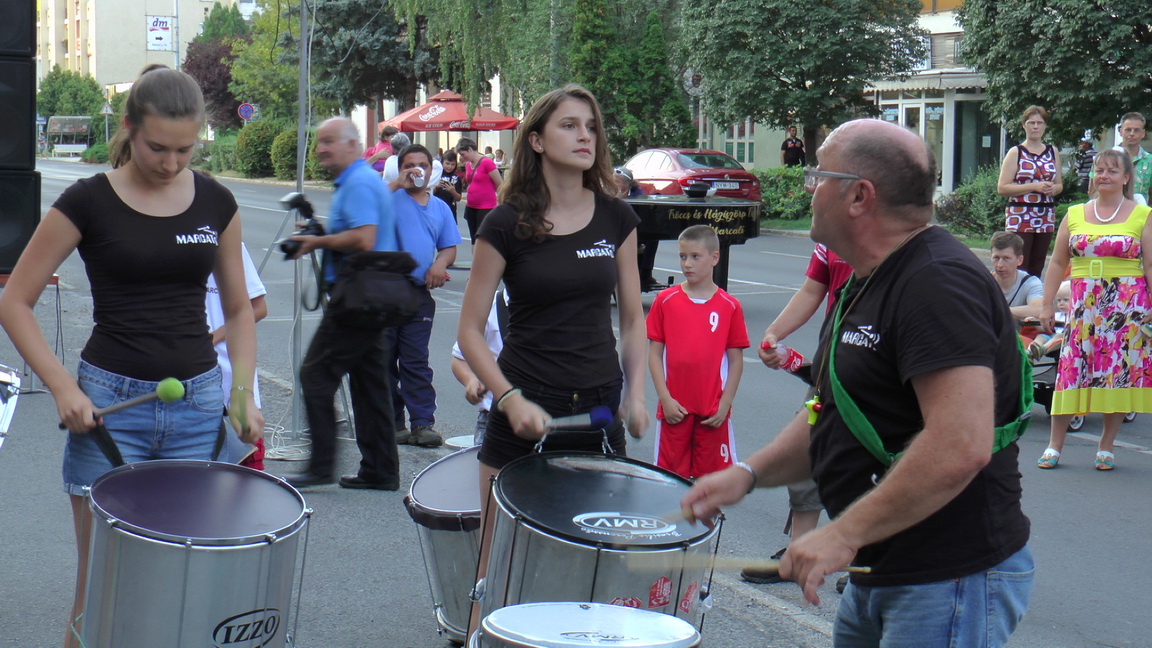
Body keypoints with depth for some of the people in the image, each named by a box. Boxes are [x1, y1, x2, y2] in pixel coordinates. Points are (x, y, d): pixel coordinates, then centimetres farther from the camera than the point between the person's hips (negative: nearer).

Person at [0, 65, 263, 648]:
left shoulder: (215, 202, 5)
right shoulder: (88, 202, -5)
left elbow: (239, 308, 14)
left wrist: (244, 392, 0)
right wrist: (63, 387, -13)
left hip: (199, 403, 3)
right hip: (110, 403, -3)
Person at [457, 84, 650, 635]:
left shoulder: (616, 218, 4)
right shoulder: (507, 224, -6)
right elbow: (470, 331, -4)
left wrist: (636, 392, 0)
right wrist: (510, 399, -15)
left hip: (599, 409, 3)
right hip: (526, 411, -3)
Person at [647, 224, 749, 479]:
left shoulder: (730, 307, 1)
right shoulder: (665, 301, 2)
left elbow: (736, 361, 3)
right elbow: (654, 353, 3)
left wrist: (724, 405, -4)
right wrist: (665, 398, -6)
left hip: (713, 412, 0)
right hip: (675, 408, 0)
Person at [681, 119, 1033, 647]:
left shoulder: (938, 283, -20)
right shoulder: (865, 285, 14)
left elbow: (962, 446, -30)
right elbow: (833, 415, 21)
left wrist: (843, 534, -27)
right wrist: (748, 473, 5)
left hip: (950, 585, -9)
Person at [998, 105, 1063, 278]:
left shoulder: (1053, 152, 13)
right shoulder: (1016, 152, 1)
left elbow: (1059, 185, 22)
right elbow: (1002, 188, -7)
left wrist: (1053, 188, -2)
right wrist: (1034, 187, -14)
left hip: (1046, 218, 4)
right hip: (1019, 216, -4)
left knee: (1036, 270, 6)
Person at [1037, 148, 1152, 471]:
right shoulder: (1074, 215, 10)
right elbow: (1058, 263, 12)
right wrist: (1047, 305, 7)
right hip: (1084, 305, 2)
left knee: (1120, 372, -1)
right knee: (1071, 369, -3)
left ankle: (1107, 446, 10)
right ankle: (1054, 445, 3)